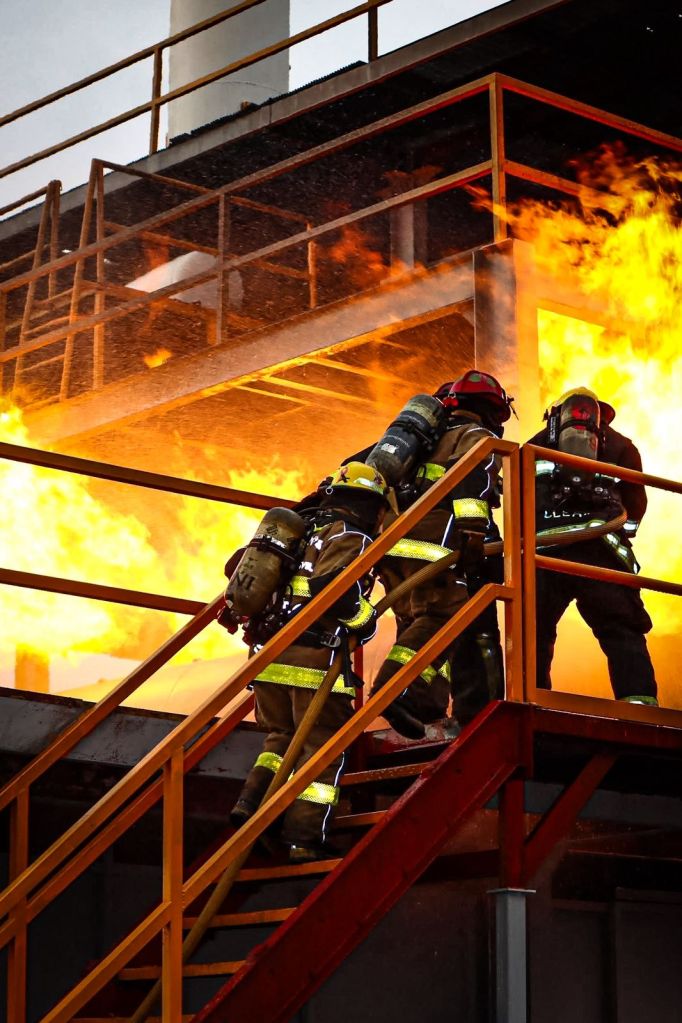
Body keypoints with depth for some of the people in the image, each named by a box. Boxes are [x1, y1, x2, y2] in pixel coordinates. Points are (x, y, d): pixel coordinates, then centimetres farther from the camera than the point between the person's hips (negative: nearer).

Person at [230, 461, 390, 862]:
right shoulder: (351, 538, -4)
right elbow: (331, 586, -23)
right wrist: (366, 619, -8)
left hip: (272, 653, 7)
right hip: (316, 660, -7)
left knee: (282, 737, 23)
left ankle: (252, 802, 4)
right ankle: (305, 840, -4)